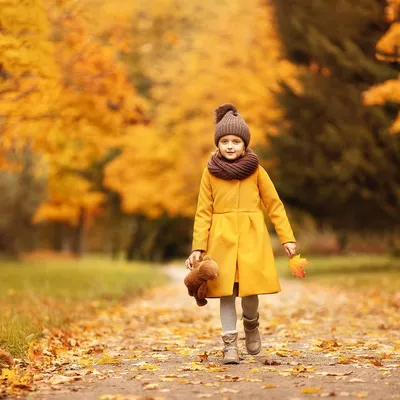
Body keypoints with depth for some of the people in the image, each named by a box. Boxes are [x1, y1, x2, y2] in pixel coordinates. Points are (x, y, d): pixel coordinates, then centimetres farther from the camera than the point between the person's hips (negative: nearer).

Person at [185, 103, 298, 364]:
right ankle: (230, 344, 8)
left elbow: (274, 205, 6)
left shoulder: (256, 171, 4)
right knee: (226, 291, -2)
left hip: (252, 237, 0)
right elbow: (203, 212, 3)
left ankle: (251, 325, 25)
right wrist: (198, 247, -3)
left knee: (249, 288, -6)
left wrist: (287, 237, 0)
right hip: (221, 239, 0)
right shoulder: (210, 173, 4)